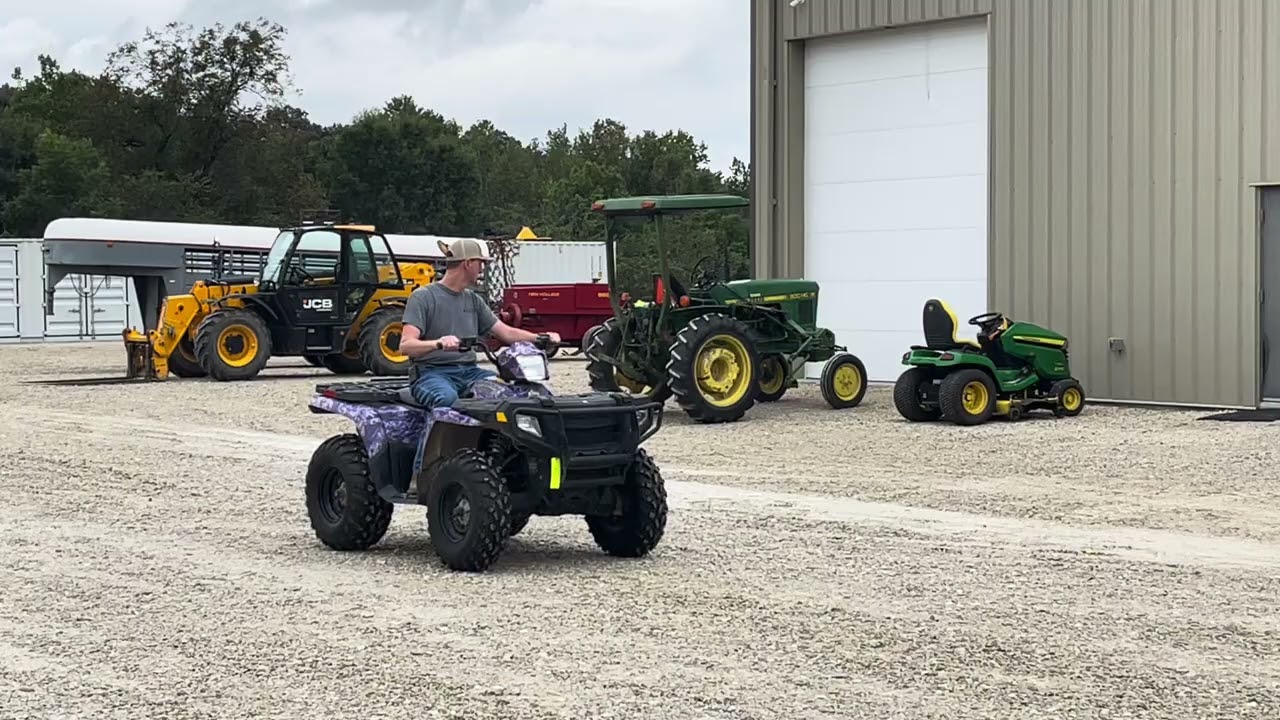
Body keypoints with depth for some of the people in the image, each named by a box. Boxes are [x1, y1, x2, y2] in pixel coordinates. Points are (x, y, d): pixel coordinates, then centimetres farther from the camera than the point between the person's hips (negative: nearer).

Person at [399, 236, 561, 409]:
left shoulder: (473, 299, 18)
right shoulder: (423, 297, -3)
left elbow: (506, 333, 18)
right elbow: (405, 345, -14)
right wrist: (439, 343, -34)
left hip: (469, 371, 6)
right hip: (432, 372, -6)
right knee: (446, 398, -40)